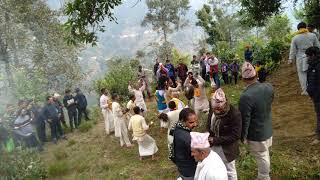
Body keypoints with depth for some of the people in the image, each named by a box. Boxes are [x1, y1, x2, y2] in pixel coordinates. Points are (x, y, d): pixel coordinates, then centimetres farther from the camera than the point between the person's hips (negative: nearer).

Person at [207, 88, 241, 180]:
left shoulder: (234, 114, -28)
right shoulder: (213, 109, -11)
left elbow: (235, 135, -24)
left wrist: (216, 140, -23)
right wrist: (209, 137, -9)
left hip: (227, 149, -5)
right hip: (213, 146, 5)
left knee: (230, 172, 19)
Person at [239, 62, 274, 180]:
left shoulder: (245, 97, -34)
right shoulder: (269, 87, -13)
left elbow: (245, 120, -24)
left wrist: (243, 136, -9)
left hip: (256, 135, -7)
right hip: (268, 129, 7)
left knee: (262, 157, 15)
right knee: (265, 155, 27)